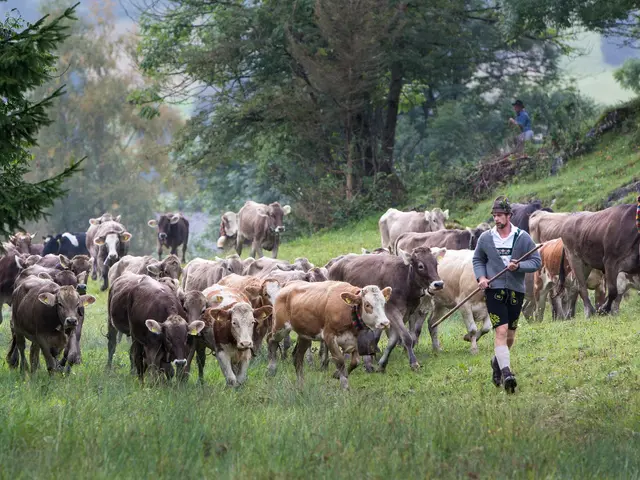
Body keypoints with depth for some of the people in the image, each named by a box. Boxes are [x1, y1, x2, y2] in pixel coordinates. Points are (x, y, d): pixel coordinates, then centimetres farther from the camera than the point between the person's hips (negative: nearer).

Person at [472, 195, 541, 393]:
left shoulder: (523, 238, -1)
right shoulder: (485, 238, 3)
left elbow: (536, 262, 1)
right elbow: (478, 259, 17)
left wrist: (518, 266, -16)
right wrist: (481, 277, -1)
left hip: (516, 291, 1)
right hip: (494, 290, -1)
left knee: (510, 335, 11)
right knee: (501, 331, -16)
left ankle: (497, 361, 39)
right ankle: (506, 373, -24)